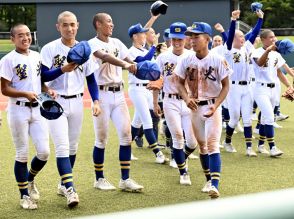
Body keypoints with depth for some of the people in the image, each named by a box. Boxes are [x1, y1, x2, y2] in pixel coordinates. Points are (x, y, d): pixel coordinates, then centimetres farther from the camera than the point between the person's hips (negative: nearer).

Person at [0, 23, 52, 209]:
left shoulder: (37, 56, 9)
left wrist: (47, 90, -2)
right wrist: (25, 94, -24)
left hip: (37, 109, 5)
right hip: (18, 110, -5)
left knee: (44, 152, 1)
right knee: (22, 154, 2)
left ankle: (30, 180, 30)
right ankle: (24, 195, 16)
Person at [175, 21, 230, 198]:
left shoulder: (218, 60, -12)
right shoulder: (187, 60, -1)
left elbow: (226, 86, -7)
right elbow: (180, 82, 8)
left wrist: (215, 105, -19)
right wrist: (187, 98, -11)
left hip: (212, 106, -5)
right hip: (195, 107, 5)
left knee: (213, 144, -15)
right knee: (202, 144, 14)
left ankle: (215, 184, -21)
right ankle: (209, 179, 28)